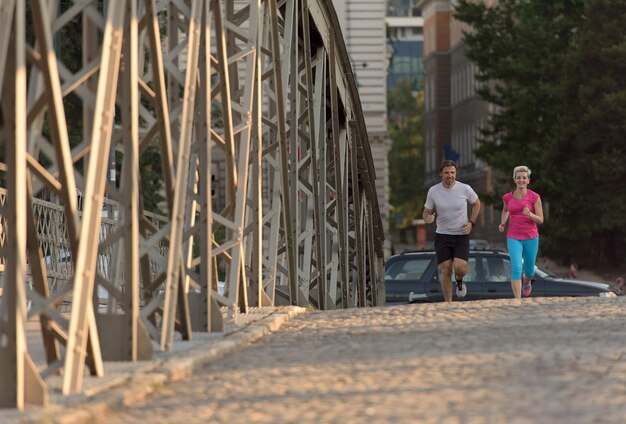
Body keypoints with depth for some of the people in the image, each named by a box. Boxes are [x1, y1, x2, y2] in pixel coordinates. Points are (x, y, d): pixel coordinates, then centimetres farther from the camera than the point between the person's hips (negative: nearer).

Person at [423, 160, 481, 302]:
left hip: (461, 235, -1)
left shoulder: (465, 189, -7)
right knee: (445, 270, -3)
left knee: (460, 267, -17)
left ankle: (459, 280, 21)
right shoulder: (433, 191, -5)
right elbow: (426, 212, 4)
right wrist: (428, 218, -21)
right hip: (442, 236, 1)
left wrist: (471, 223, 1)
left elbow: (476, 204, 12)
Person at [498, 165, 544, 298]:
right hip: (514, 238, 0)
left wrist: (530, 214, -25)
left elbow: (540, 220, -6)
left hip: (531, 237, 0)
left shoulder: (534, 197, -6)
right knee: (516, 268, -18)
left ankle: (527, 281, 52)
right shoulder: (507, 197, 2)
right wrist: (502, 223, 9)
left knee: (529, 271, 13)